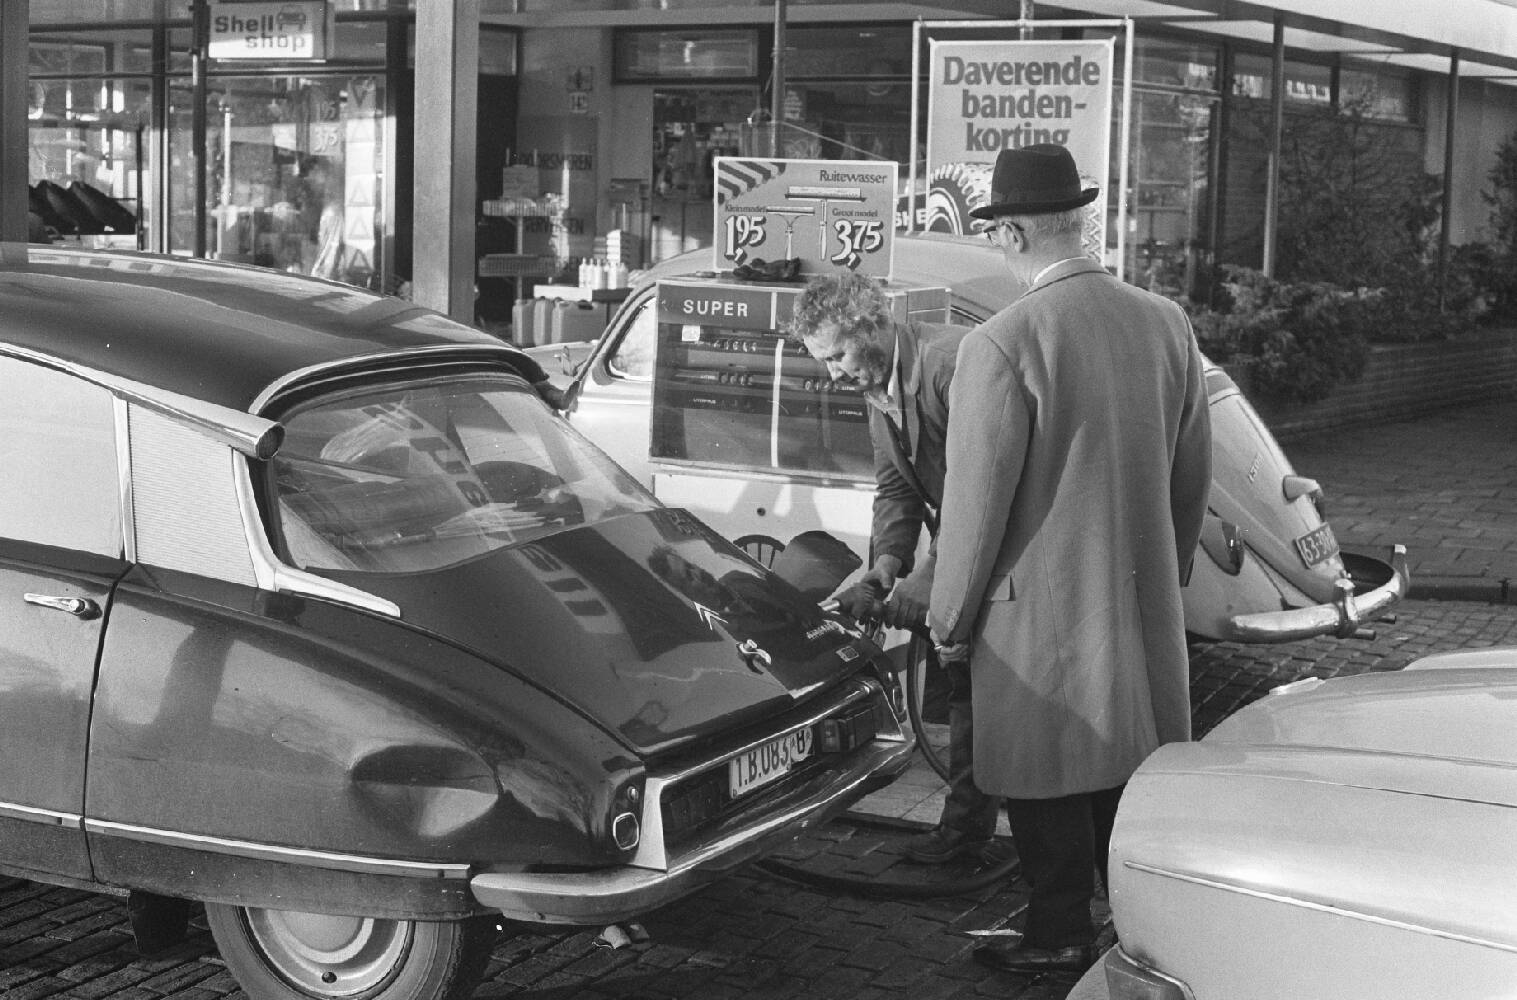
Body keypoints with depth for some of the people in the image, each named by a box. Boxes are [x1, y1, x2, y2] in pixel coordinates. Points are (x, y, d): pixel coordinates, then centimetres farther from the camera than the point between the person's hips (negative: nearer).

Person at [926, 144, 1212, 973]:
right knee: (1131, 776, 18)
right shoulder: (1166, 324, 0)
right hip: (1144, 601, 6)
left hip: (1043, 610, -6)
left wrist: (949, 621, -3)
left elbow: (976, 501, -15)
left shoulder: (1001, 345, -20)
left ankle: (1060, 937, 20)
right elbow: (1193, 475, 9)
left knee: (1050, 784, 9)